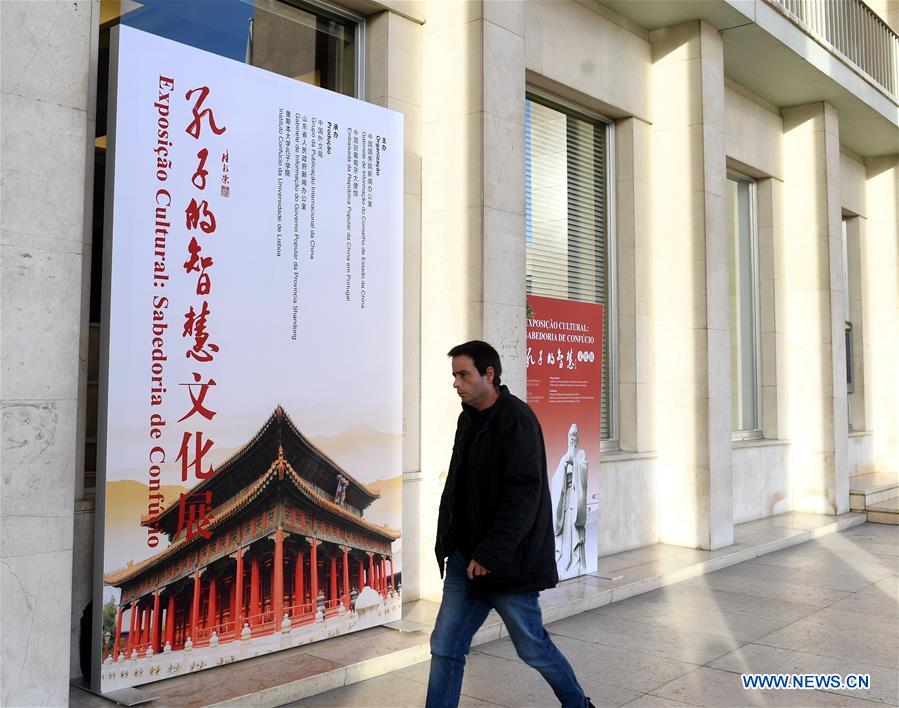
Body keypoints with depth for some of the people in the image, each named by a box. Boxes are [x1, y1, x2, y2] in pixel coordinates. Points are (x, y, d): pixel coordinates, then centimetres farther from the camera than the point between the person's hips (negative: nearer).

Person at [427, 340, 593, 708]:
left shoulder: (516, 419, -16)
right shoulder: (468, 419, 10)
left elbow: (523, 495, -22)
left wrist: (489, 555, -22)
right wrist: (447, 541, 8)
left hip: (507, 563, -7)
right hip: (466, 557, 7)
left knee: (532, 647, 9)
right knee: (445, 647, 5)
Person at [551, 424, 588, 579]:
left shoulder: (581, 454, 7)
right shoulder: (563, 457, 19)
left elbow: (584, 471, -11)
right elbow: (556, 479, 5)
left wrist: (574, 462, -27)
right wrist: (564, 464, -11)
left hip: (576, 500, -4)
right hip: (564, 501, 4)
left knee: (576, 537, -11)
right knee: (564, 537, 1)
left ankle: (577, 570, -13)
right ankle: (563, 571, 2)